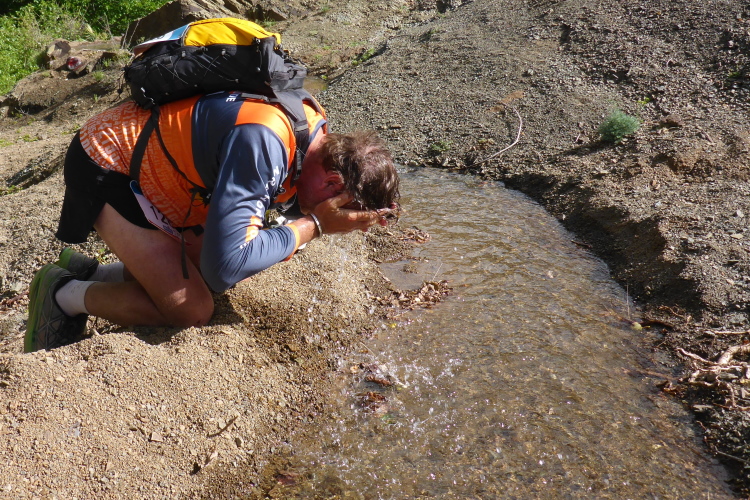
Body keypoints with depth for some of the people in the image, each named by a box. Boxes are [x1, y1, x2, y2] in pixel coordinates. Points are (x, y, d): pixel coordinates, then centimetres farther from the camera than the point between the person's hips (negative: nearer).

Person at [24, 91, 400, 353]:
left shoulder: (314, 125, -8)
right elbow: (225, 265, -37)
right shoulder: (263, 140, -36)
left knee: (207, 277, 7)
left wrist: (364, 213, -11)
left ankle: (92, 274, 20)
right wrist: (315, 225, -29)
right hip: (105, 168, -8)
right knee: (191, 310, -14)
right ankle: (66, 296, 8)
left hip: (147, 158, 9)